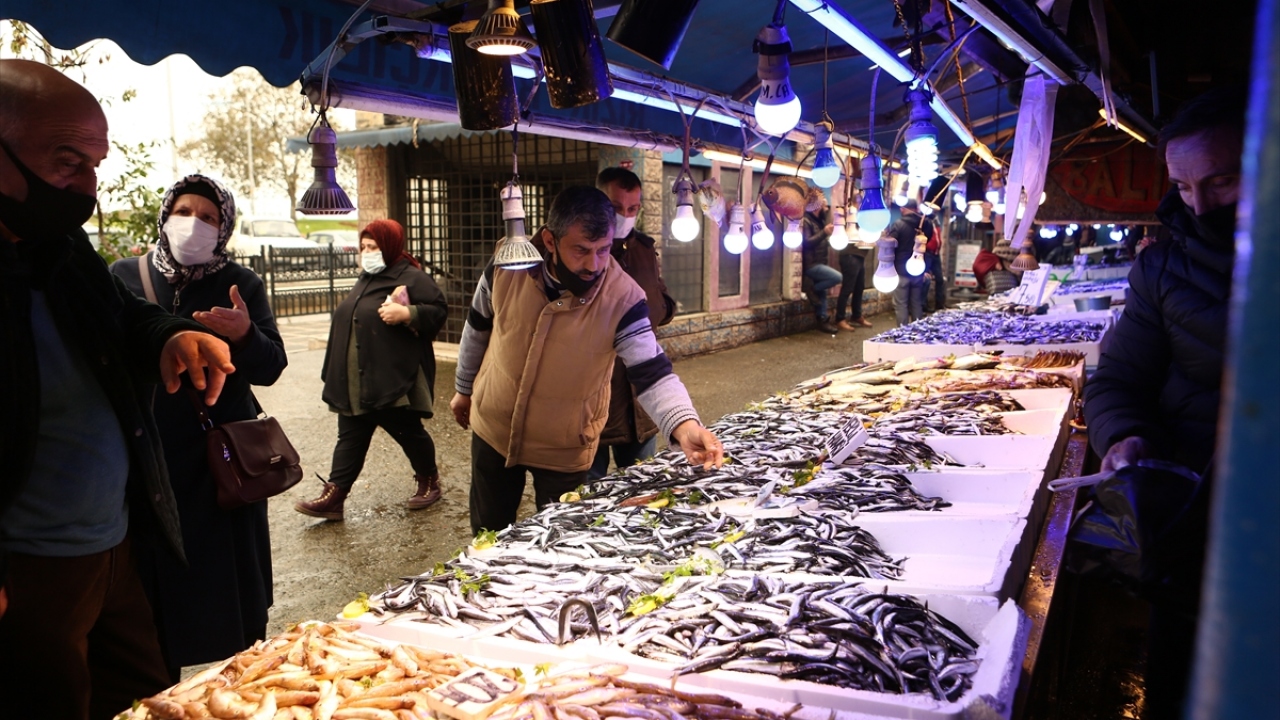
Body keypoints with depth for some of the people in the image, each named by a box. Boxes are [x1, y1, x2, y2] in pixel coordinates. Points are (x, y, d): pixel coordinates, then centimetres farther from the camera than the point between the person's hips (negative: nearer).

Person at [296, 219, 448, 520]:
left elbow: (439, 310, -16)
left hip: (394, 381, -8)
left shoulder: (413, 278, -9)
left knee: (409, 433, 6)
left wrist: (406, 314, -29)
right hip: (355, 385, 8)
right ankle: (333, 496, 8)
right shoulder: (366, 279, 17)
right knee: (350, 439, 7)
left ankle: (429, 481, 27)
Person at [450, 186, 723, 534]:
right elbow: (478, 329, 1)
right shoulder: (506, 267, -18)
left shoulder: (623, 298, -25)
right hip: (493, 430, 3)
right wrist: (464, 389, 14)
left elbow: (652, 373, -26)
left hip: (565, 450, -2)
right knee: (488, 535, 23)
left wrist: (683, 425, -45)